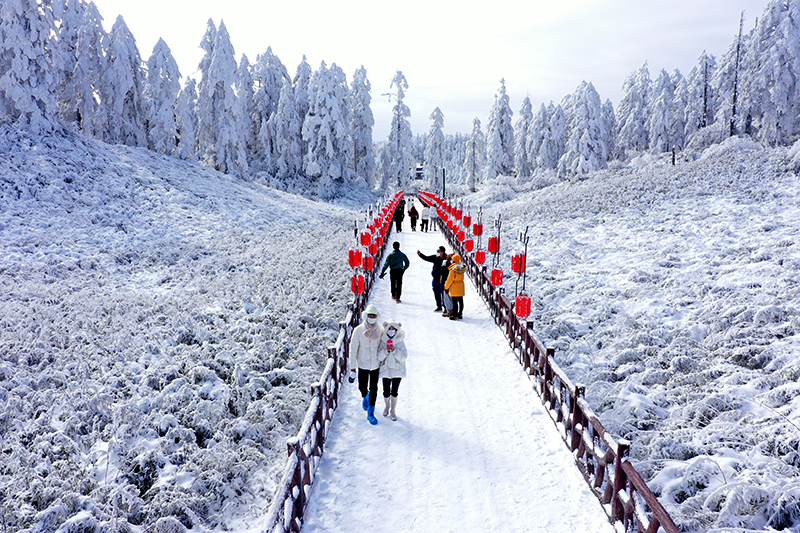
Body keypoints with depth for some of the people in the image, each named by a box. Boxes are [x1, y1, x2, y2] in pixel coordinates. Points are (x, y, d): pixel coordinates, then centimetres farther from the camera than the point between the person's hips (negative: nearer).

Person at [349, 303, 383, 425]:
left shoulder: (380, 330, -8)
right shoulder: (358, 330, -13)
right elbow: (353, 349, -7)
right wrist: (352, 367, -6)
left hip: (376, 365, 1)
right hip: (362, 365, 0)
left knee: (373, 389, 4)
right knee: (362, 387, 12)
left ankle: (370, 413, 19)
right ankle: (365, 397, 48)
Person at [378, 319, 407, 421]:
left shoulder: (401, 341, -5)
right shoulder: (382, 341, -3)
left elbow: (403, 357, -10)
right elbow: (379, 357, -5)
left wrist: (394, 350, -24)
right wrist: (386, 351, -22)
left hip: (397, 370, -1)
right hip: (386, 369, 1)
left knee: (394, 393, 1)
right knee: (386, 393, 4)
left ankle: (393, 411, 24)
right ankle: (387, 406, 35)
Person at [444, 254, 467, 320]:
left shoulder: (453, 268, -16)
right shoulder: (462, 267, 2)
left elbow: (450, 279, -13)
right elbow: (462, 277, 9)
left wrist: (446, 287, -4)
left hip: (454, 287, -6)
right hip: (461, 287, 6)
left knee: (455, 302, -2)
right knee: (461, 301, 11)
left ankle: (455, 315, 0)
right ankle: (460, 314, 19)